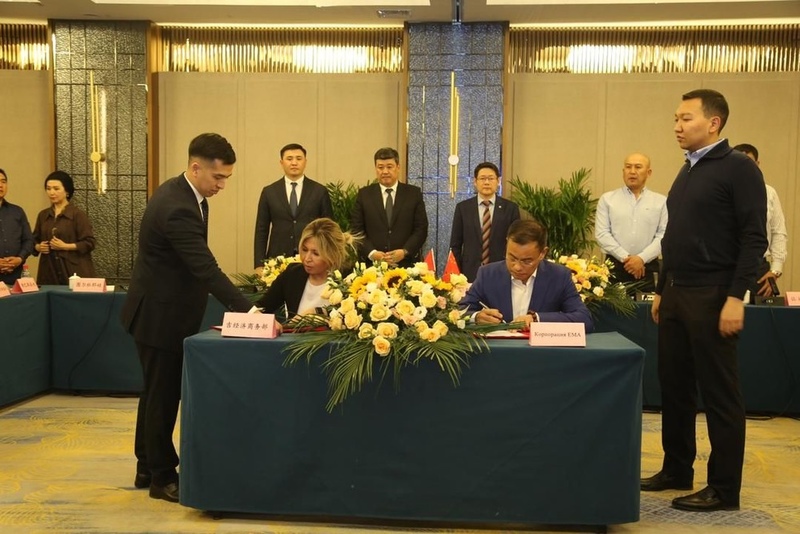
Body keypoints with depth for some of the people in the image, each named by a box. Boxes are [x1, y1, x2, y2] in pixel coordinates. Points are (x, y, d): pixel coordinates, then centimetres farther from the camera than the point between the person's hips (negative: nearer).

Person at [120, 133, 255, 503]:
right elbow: (207, 269, -34)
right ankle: (162, 477, 17)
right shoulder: (178, 208, -27)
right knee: (163, 396, 2)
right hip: (160, 314, -10)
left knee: (158, 392, 18)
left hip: (166, 310, 10)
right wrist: (249, 312, -37)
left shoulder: (181, 193, 4)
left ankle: (148, 468, 31)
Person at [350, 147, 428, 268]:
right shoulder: (364, 194, 6)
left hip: (406, 264, 0)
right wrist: (371, 253, -12)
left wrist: (404, 252, -13)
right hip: (372, 265, 0)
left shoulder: (414, 193, 5)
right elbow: (356, 230, 3)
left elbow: (421, 229, 1)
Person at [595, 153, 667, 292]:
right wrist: (625, 258, -11)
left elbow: (664, 235, -1)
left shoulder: (661, 201, 7)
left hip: (648, 267, 0)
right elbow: (602, 234, -2)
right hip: (615, 266, 0)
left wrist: (642, 258, -13)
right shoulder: (607, 199, 6)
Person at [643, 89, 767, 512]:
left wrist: (735, 297, -20)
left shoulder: (737, 168, -8)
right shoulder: (687, 171, 16)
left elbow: (754, 238, -14)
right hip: (676, 294, 8)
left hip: (711, 297, -8)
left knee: (719, 393, 0)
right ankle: (677, 470, 26)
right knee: (674, 386, 13)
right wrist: (661, 290, 18)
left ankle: (724, 488, 10)